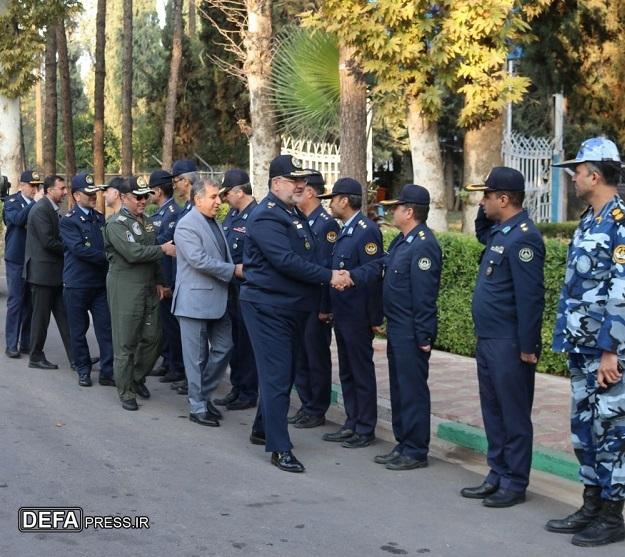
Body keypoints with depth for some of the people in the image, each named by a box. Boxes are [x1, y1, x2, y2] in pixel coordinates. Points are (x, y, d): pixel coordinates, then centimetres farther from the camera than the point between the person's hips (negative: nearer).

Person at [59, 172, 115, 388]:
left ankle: (107, 372, 5)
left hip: (100, 282, 4)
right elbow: (79, 249, -18)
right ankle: (83, 370, 19)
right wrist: (106, 257, -19)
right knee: (78, 329, 7)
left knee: (106, 327, 0)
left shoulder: (100, 218, 10)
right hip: (76, 284, -4)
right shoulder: (68, 221, -7)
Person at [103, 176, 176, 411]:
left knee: (152, 337, 8)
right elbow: (132, 252, -22)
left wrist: (159, 282, 14)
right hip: (125, 289, -8)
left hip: (148, 287, 8)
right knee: (126, 343, 0)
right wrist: (163, 249, -16)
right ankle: (126, 393, 10)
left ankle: (138, 377, 29)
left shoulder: (144, 221, 15)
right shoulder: (116, 223, -11)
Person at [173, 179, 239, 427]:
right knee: (197, 356, 1)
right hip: (196, 300, -8)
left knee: (223, 348, 10)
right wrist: (233, 270, -17)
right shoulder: (187, 225, -13)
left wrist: (234, 270, 1)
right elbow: (199, 260, -23)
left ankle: (204, 395, 25)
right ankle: (197, 407, 10)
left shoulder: (215, 224, 14)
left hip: (217, 299, 8)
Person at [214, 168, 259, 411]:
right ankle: (237, 388, 27)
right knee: (234, 340, 16)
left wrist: (234, 270, -15)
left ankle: (248, 393, 13)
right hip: (230, 288, 9)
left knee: (246, 342, 2)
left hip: (246, 290, -8)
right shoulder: (232, 215, 11)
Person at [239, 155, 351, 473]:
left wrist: (329, 276, 5)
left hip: (292, 306, 9)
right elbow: (286, 261, -25)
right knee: (276, 376, -6)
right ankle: (279, 449, -1)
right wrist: (329, 277, -22)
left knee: (281, 373, 17)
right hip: (268, 307, -9)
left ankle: (262, 429, 32)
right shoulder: (266, 217, -17)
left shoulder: (294, 214, 13)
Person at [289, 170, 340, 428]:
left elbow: (327, 268, -17)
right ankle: (307, 405, 24)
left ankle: (317, 411, 12)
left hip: (316, 305, -8)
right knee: (299, 356, 13)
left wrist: (324, 308, -18)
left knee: (317, 358, 3)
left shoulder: (326, 224, -14)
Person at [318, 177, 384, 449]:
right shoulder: (345, 230, 13)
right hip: (342, 314, 9)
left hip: (358, 317, -9)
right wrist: (330, 308, 14)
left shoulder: (366, 230, -17)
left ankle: (365, 430, 11)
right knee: (347, 372, 15)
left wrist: (375, 318, -19)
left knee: (362, 372, 2)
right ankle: (351, 424, 25)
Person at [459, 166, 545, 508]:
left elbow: (530, 296, -22)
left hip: (509, 345, -10)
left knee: (514, 415, 1)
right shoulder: (499, 231, 11)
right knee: (492, 411, 16)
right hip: (488, 340, 10)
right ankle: (498, 475, 26)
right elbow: (481, 234, 37)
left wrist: (527, 347, -21)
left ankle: (514, 484, 11)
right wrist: (484, 212, 16)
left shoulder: (523, 237, -19)